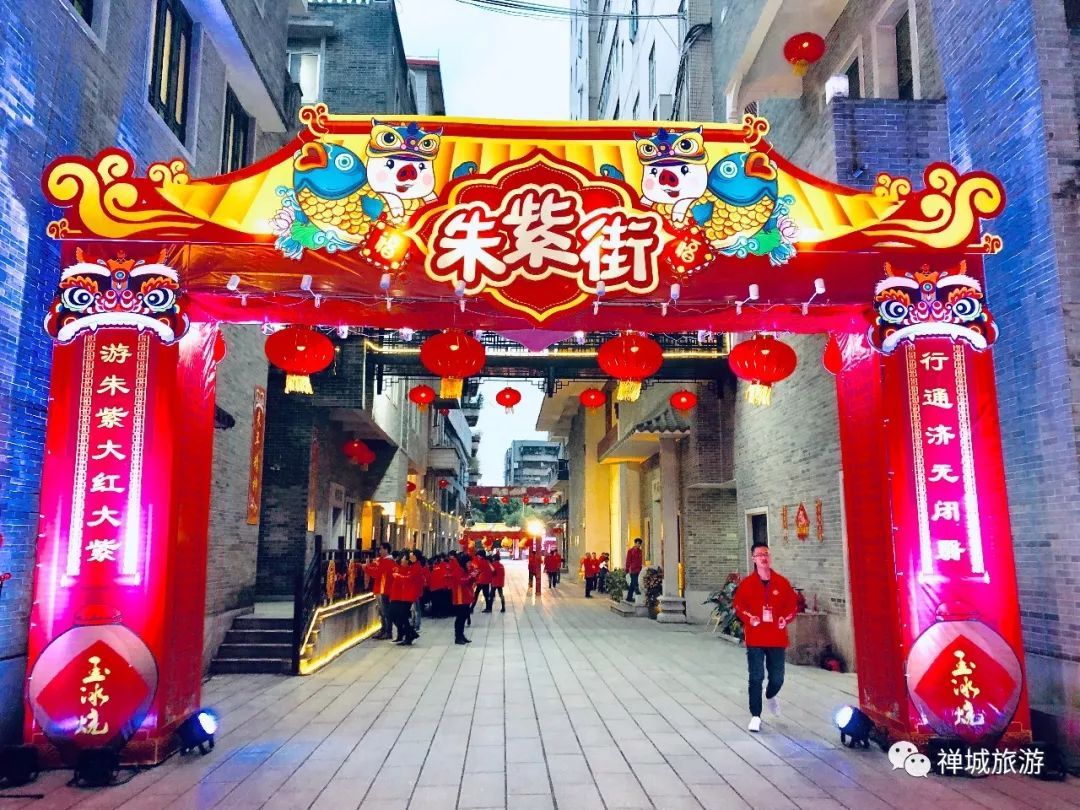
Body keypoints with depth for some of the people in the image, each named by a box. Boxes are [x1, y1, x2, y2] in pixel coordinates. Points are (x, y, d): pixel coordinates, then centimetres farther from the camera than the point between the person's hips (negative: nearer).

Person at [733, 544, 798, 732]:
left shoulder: (782, 582, 3)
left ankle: (770, 696, 44)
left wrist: (786, 618, -7)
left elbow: (792, 604, 9)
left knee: (777, 678, 9)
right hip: (755, 639, -2)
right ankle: (755, 716, 6)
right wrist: (749, 617, -13)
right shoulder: (747, 583, -2)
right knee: (756, 677, -4)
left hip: (777, 638, 2)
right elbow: (738, 604, 3)